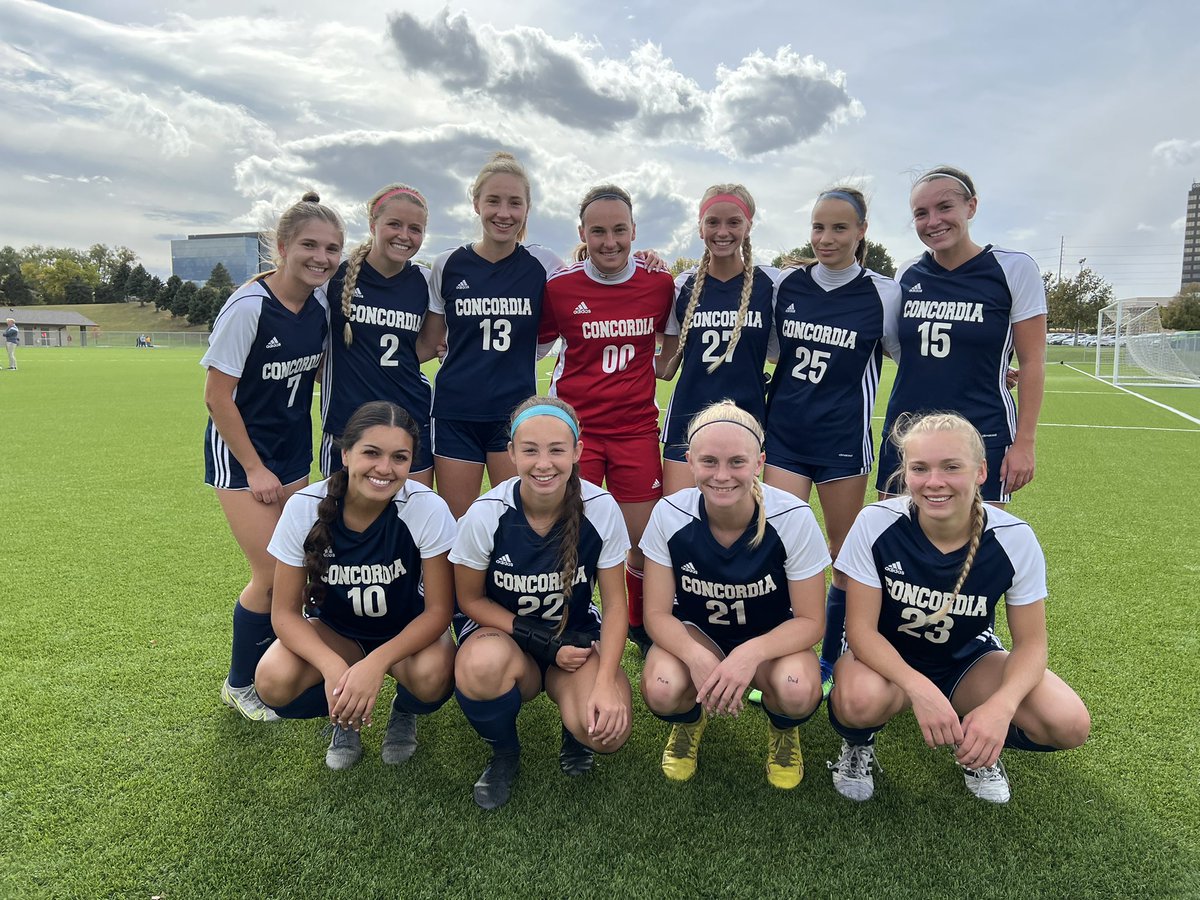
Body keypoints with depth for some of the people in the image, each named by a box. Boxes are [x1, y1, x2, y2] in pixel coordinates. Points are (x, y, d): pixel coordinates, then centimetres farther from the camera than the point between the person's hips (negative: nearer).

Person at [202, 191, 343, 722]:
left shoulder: (322, 302, -3)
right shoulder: (249, 306, -21)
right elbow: (217, 395, -17)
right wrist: (255, 469, -13)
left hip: (294, 450, 6)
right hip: (241, 453, -6)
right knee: (272, 574, -6)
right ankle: (239, 684, 17)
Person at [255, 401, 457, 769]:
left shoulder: (428, 509, -26)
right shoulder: (304, 508, -21)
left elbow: (438, 610, -20)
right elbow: (285, 612, -15)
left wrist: (376, 663, -35)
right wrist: (333, 666, -34)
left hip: (406, 631, -1)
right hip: (334, 630, 1)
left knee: (432, 674, -33)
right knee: (274, 680, -28)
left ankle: (404, 713, 6)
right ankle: (347, 714, 7)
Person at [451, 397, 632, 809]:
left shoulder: (601, 509, -17)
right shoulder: (485, 515, -19)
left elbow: (614, 604, -9)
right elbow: (471, 600, -6)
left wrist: (606, 682, -24)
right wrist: (544, 645, -17)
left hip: (576, 635, 1)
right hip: (502, 629, 0)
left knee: (607, 728, -28)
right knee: (483, 665, -37)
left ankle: (574, 731, 13)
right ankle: (504, 754, -2)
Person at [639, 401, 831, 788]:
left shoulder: (793, 518, -24)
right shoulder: (669, 515, -21)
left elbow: (810, 621, -16)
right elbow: (657, 613, -13)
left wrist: (751, 653, -35)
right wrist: (697, 657, -34)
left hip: (771, 637, 0)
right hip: (694, 634, 1)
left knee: (798, 691, -33)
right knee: (661, 690, -31)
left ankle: (783, 729, 7)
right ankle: (690, 719, 9)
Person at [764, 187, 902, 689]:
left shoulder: (883, 294, -5)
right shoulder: (786, 283, 2)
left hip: (842, 438, -1)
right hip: (783, 433, 2)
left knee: (845, 554, 9)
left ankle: (831, 661, 28)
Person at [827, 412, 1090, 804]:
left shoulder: (1014, 539, -19)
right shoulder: (876, 523, -23)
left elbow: (1030, 644, -11)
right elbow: (861, 628, -20)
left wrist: (1001, 705, -31)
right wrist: (919, 689, -37)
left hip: (967, 662, 3)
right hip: (887, 657, -2)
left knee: (1069, 724, -21)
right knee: (861, 701, -36)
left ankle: (976, 744, 12)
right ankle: (858, 744, 2)